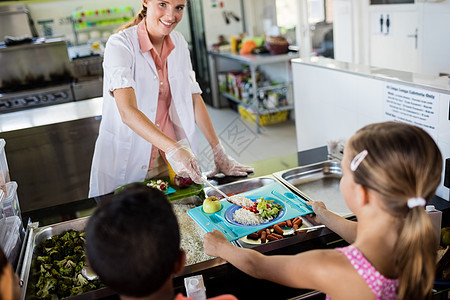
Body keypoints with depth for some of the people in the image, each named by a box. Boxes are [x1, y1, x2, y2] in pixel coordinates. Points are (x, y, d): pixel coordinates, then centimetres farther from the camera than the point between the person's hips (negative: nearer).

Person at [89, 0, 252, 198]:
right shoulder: (120, 45, -17)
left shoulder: (179, 43, 2)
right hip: (125, 165, -4)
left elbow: (195, 99, 5)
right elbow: (127, 112, -30)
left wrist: (219, 153, -1)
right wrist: (172, 148, -43)